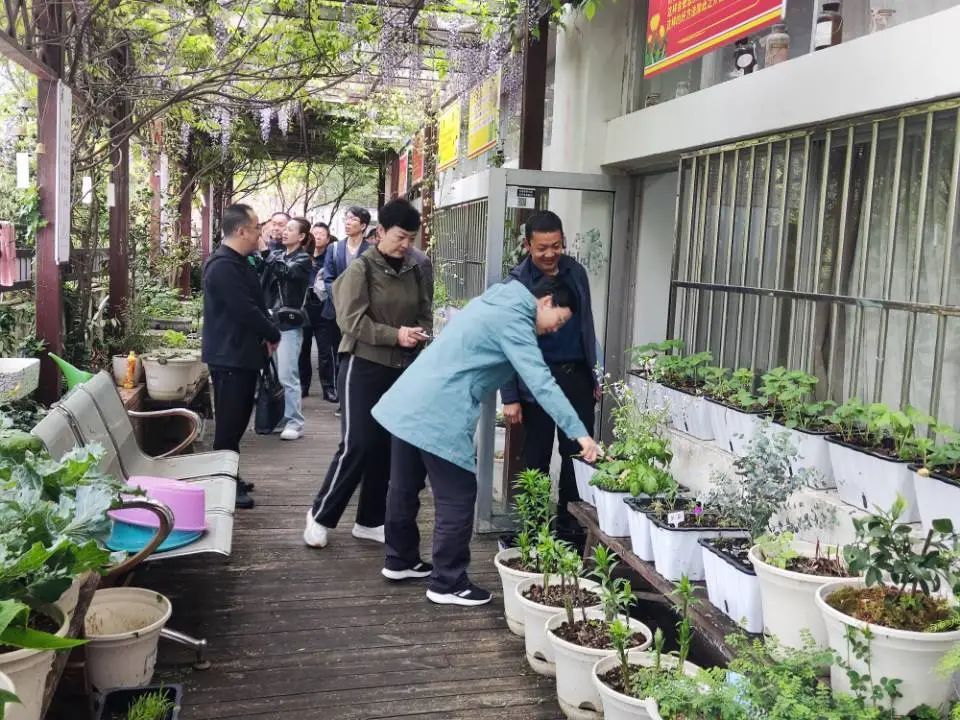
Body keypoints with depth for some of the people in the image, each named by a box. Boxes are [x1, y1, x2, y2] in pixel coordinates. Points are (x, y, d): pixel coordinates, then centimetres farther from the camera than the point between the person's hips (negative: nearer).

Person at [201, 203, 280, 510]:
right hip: (229, 357, -10)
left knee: (238, 420, 16)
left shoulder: (239, 263, 14)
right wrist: (273, 334, -9)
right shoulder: (223, 266, -20)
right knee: (229, 424, -3)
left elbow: (255, 304, 18)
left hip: (243, 354, 10)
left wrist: (267, 333, 2)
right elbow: (246, 311, -23)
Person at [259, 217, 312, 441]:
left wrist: (264, 250, -23)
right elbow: (262, 280, 1)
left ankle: (295, 422, -2)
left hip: (289, 323, -6)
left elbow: (284, 272, -21)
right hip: (270, 320, 6)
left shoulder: (303, 259, -2)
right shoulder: (276, 255, 14)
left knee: (287, 376, -8)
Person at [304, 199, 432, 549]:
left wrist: (420, 333, -7)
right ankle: (321, 515, 12)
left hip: (402, 369, 6)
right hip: (364, 366, -6)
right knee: (357, 445, -6)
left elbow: (425, 312, 15)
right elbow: (351, 320, -16)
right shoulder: (361, 269, -9)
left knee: (388, 446, 9)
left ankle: (370, 520, 22)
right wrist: (395, 335, -23)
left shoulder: (413, 270, 7)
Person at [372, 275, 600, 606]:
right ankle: (447, 584, 9)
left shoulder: (497, 303, 18)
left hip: (407, 402, 10)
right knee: (457, 499, 0)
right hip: (439, 416, -10)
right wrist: (579, 433, -21)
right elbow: (541, 382, -20)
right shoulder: (512, 319, -11)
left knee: (405, 488, 20)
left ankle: (400, 560, 36)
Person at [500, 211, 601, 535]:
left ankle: (570, 520, 21)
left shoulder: (576, 272, 7)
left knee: (578, 452, 7)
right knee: (537, 455, 5)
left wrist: (594, 375, 15)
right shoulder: (517, 282, -7)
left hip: (577, 375, 4)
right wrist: (510, 397, -10)